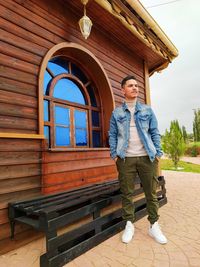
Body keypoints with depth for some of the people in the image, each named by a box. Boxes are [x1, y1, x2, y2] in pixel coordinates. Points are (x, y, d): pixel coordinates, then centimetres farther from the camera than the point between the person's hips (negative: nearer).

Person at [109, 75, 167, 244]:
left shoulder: (147, 110, 10)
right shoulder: (116, 113, 8)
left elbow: (155, 133, 8)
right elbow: (112, 135, 6)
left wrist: (158, 153, 0)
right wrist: (114, 155, -3)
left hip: (147, 157, 1)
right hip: (125, 158, 0)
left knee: (151, 192, 7)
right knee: (127, 193, 6)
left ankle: (154, 225, 24)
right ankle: (129, 225, 23)